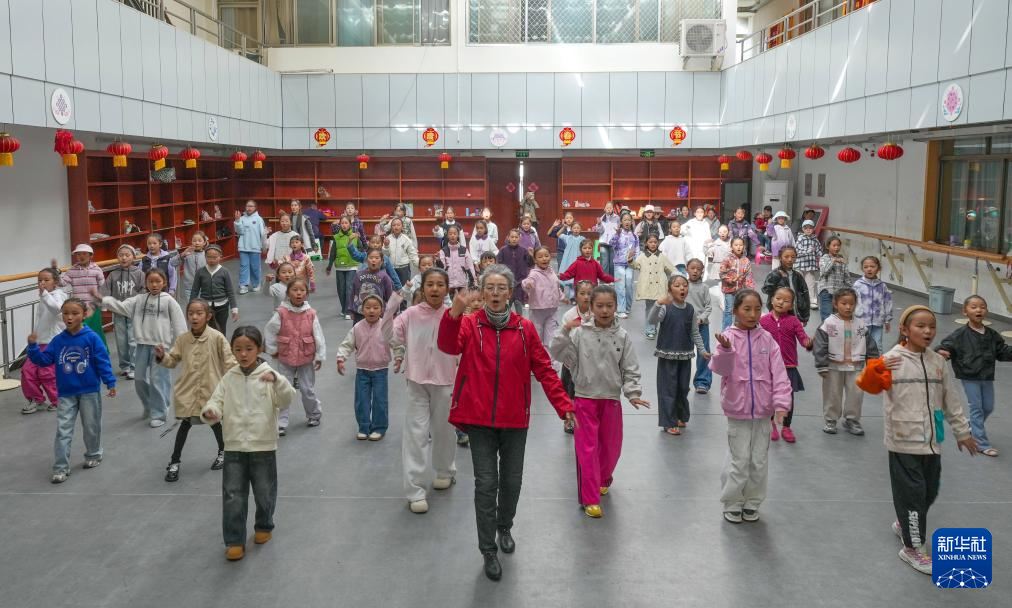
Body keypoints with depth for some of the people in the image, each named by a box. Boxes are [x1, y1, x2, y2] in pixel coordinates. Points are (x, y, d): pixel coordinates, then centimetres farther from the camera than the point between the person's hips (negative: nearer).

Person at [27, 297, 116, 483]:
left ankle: (93, 455, 35)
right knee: (63, 431, 0)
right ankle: (60, 468, 4)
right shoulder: (58, 340, -1)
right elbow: (44, 360, 0)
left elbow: (102, 362, -10)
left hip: (90, 392, -2)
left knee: (91, 427, 13)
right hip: (66, 394, 2)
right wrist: (33, 346, -15)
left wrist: (110, 383, -12)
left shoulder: (91, 338, -11)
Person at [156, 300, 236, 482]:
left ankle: (223, 452, 39)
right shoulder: (182, 339, -3)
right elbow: (173, 360, 6)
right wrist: (162, 357, -14)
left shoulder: (216, 337, -13)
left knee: (214, 422, 14)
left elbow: (229, 361, -9)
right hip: (187, 390, 2)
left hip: (211, 389, -2)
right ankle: (174, 462, 12)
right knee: (185, 424, 2)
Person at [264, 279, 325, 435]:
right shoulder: (281, 313, -10)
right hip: (285, 359, 0)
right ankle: (281, 423, 10)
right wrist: (273, 350, 3)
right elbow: (269, 331, 0)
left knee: (308, 390, 11)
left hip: (306, 358, 0)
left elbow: (318, 336, -3)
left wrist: (320, 356, -2)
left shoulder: (311, 314, -7)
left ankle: (314, 415, 34)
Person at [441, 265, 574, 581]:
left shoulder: (524, 328, -1)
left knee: (512, 481, 13)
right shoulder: (470, 324, -5)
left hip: (515, 419, 2)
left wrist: (564, 405, -5)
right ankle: (488, 550, 14)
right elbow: (448, 346, -25)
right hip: (479, 418, -2)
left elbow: (544, 369, 1)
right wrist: (455, 313, -42)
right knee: (486, 484, -1)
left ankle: (504, 526, 41)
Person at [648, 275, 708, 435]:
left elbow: (695, 333, 10)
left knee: (683, 388, 15)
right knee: (668, 389, 1)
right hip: (667, 355, -4)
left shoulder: (691, 310, 1)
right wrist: (658, 304, -44)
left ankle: (680, 417, 33)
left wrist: (702, 350, 3)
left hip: (685, 356, 4)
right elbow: (651, 320, -29)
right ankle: (669, 423, 9)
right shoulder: (665, 308, -11)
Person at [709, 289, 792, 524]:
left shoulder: (767, 339, -1)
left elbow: (779, 373, -3)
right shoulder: (728, 337, -8)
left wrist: (781, 403, -12)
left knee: (759, 461, 11)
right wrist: (725, 350, -39)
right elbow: (720, 369, -20)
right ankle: (732, 504, 20)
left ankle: (752, 503, 28)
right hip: (738, 410, -3)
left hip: (763, 410, 3)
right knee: (740, 460, 3)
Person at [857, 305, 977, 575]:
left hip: (932, 440, 5)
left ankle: (905, 524, 42)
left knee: (929, 491, 15)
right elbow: (869, 386, -20)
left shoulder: (939, 362, 5)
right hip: (903, 440, -5)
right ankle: (913, 548, 14)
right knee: (912, 492, -1)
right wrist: (876, 371, -40)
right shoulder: (892, 360, -11)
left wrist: (962, 431, 16)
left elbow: (952, 400, 12)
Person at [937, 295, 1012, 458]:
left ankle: (972, 427, 42)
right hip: (969, 378, -5)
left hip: (987, 377, 5)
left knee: (988, 407, 15)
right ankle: (982, 444, 6)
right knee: (977, 408, -1)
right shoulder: (960, 335, -12)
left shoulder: (992, 335, 3)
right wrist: (941, 352, -38)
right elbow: (946, 346, -16)